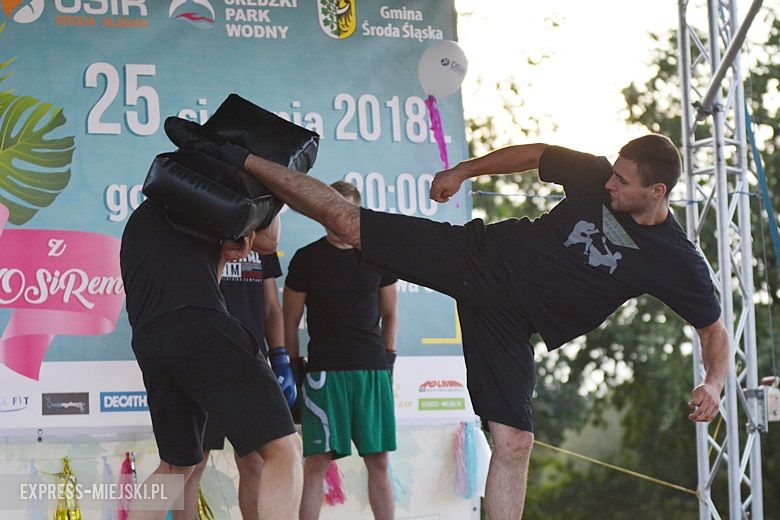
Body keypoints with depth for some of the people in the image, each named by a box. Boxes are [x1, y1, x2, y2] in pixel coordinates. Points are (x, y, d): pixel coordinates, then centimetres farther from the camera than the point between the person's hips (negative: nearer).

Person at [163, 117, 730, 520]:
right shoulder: (595, 176, -7)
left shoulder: (676, 262, -13)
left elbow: (715, 327, -6)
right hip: (480, 253, 1)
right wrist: (464, 170, 12)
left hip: (507, 319, -1)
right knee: (344, 220, -4)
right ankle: (236, 158, 9)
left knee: (514, 441, -11)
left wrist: (713, 381, -25)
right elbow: (534, 153, 11)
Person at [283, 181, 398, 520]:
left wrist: (388, 358, 11)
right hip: (325, 368, -3)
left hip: (373, 368, 3)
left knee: (378, 461, 3)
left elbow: (390, 314, 18)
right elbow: (290, 322, 6)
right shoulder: (307, 259, 3)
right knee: (317, 461, -9)